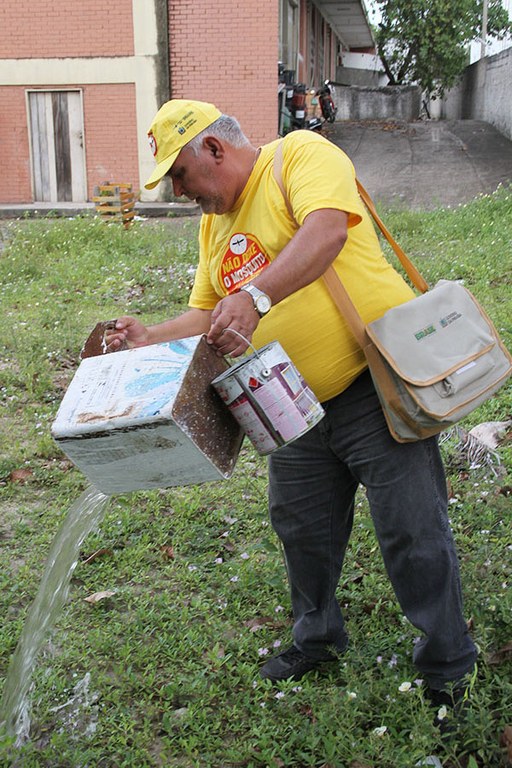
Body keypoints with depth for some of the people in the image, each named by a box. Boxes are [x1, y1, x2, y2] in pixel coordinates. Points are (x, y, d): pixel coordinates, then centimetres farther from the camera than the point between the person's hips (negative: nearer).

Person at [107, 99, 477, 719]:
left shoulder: (301, 154, -10)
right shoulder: (215, 225, 15)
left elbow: (326, 231, -30)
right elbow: (207, 317, 18)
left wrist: (256, 296, -40)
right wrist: (151, 339, 2)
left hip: (375, 382, -8)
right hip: (296, 406, 8)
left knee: (410, 529, -1)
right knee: (300, 527, 17)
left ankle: (448, 665, 20)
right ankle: (317, 639, 40)